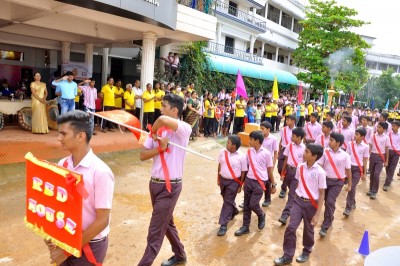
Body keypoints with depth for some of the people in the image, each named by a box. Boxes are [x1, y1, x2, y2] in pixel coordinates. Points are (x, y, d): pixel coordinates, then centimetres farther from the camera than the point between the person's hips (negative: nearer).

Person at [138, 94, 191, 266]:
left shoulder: (184, 129, -15)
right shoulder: (160, 129, 4)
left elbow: (162, 119, -37)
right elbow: (143, 155, 0)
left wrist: (154, 132, -17)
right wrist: (160, 147, -17)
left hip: (170, 186, -8)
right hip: (155, 183, 8)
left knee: (155, 231, 1)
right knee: (166, 223, 23)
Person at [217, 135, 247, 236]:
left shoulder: (241, 156, -16)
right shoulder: (223, 152, -5)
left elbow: (243, 172, -8)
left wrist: (240, 185, -6)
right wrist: (218, 179, 11)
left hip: (233, 182, -5)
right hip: (223, 180, 5)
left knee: (228, 202, -2)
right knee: (226, 200, 22)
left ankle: (224, 225, 6)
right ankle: (233, 211, 51)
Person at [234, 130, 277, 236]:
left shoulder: (266, 153, -11)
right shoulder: (249, 151, 2)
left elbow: (270, 170, -3)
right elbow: (247, 166, 9)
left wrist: (273, 185, 1)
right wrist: (244, 182, 12)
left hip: (260, 182, -4)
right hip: (249, 180, 5)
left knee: (253, 204, -8)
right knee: (246, 205, 8)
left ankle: (261, 216, 25)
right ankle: (245, 226, 22)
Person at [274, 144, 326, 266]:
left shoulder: (320, 172, -16)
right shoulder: (300, 167, -2)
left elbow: (322, 193, -11)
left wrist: (317, 214, -13)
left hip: (311, 204, -3)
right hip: (298, 201, 3)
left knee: (308, 229, 15)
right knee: (291, 227, -4)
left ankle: (306, 251, 41)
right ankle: (287, 256, 10)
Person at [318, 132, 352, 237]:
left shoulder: (345, 155, -6)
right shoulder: (325, 152, -3)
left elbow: (348, 170, 2)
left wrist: (349, 184, 7)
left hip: (338, 182, -3)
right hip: (326, 180, 3)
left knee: (330, 202, -13)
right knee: (327, 202, 13)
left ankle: (325, 227, -5)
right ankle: (330, 219, 41)